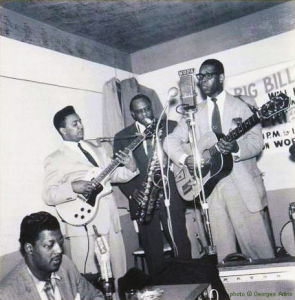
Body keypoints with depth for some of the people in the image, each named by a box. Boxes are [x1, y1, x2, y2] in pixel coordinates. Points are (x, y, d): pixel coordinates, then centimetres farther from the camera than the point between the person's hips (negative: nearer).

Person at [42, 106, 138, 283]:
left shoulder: (98, 149, 18)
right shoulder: (55, 160, -1)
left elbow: (113, 174, 21)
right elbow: (48, 195, -8)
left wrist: (130, 169, 1)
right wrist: (73, 187, -23)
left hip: (110, 219, 6)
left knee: (117, 274, 10)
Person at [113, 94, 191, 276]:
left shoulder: (170, 127, 7)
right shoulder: (122, 138, 7)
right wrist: (131, 191, -8)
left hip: (171, 198, 0)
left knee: (181, 246, 3)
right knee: (153, 252, 7)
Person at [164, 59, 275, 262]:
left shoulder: (243, 104, 6)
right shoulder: (195, 113, 15)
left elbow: (257, 141, -3)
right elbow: (171, 140, 9)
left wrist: (236, 148, -24)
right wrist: (186, 159, -10)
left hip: (243, 186, -3)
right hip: (211, 185, 3)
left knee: (258, 246, -2)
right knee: (224, 251, 7)